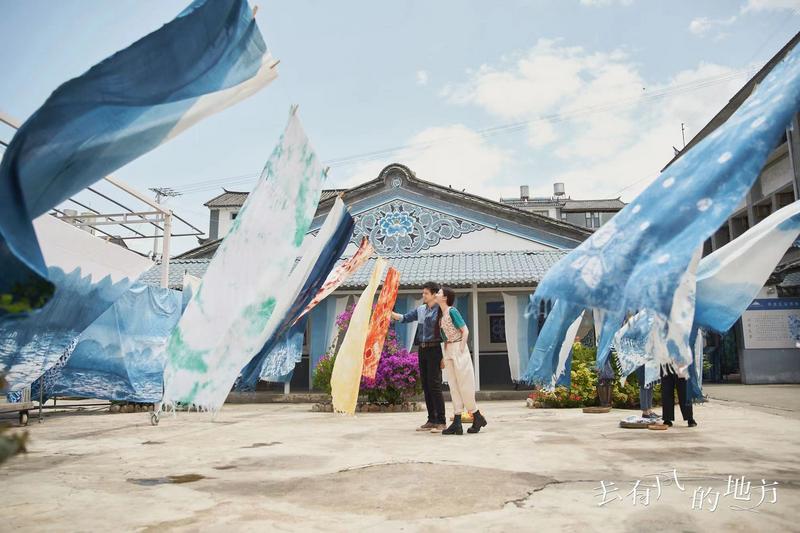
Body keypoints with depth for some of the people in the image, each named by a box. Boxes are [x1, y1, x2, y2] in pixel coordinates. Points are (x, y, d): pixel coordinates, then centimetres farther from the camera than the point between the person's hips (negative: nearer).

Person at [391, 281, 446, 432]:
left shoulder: (440, 310, -6)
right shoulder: (420, 310, 14)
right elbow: (404, 318, 17)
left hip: (434, 349, -7)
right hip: (422, 350, 7)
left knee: (434, 385, -8)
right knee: (425, 386, 8)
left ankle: (441, 422, -1)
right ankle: (431, 420, 16)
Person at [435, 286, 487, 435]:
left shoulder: (452, 311, -12)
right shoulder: (441, 314, 11)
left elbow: (465, 330, -13)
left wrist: (461, 349, -14)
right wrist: (445, 356, 13)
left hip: (458, 349, -8)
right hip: (448, 350, 8)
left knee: (464, 385, -1)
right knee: (454, 386, 5)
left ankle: (478, 417, 14)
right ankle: (457, 423, 6)